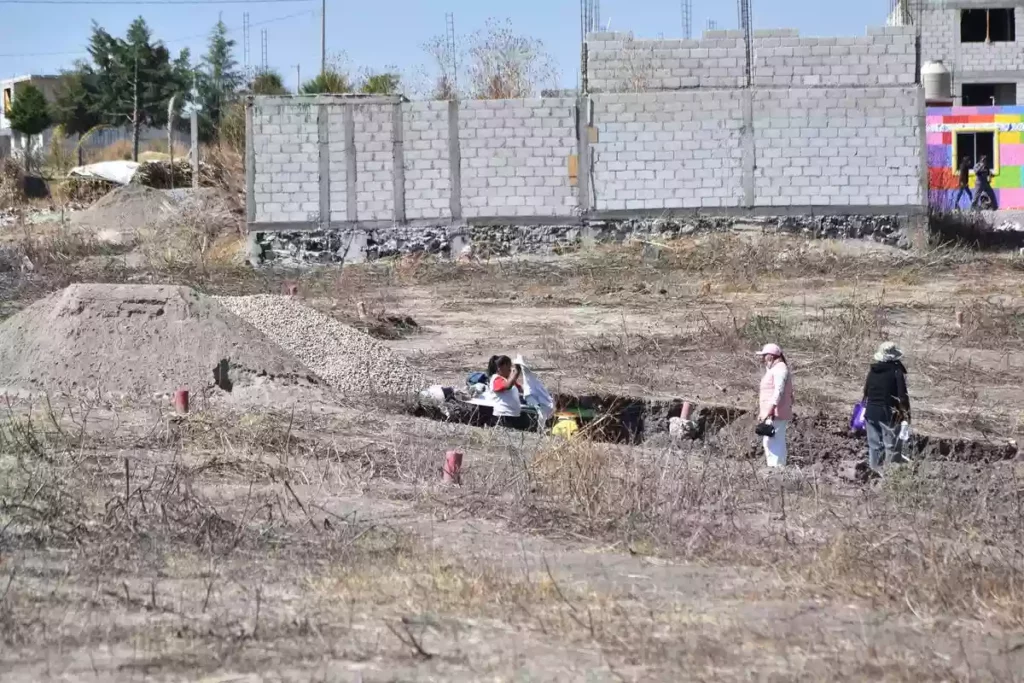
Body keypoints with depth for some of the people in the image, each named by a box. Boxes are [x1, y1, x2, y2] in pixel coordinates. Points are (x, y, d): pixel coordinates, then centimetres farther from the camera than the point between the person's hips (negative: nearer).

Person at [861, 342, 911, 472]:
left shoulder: (872, 371, 8)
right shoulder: (897, 371, -11)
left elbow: (866, 392, 16)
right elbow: (902, 395, -14)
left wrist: (866, 408, 26)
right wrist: (906, 413, -6)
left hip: (870, 411, 6)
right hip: (888, 413, -6)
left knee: (874, 444, 14)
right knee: (892, 445, 1)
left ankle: (875, 469, 19)